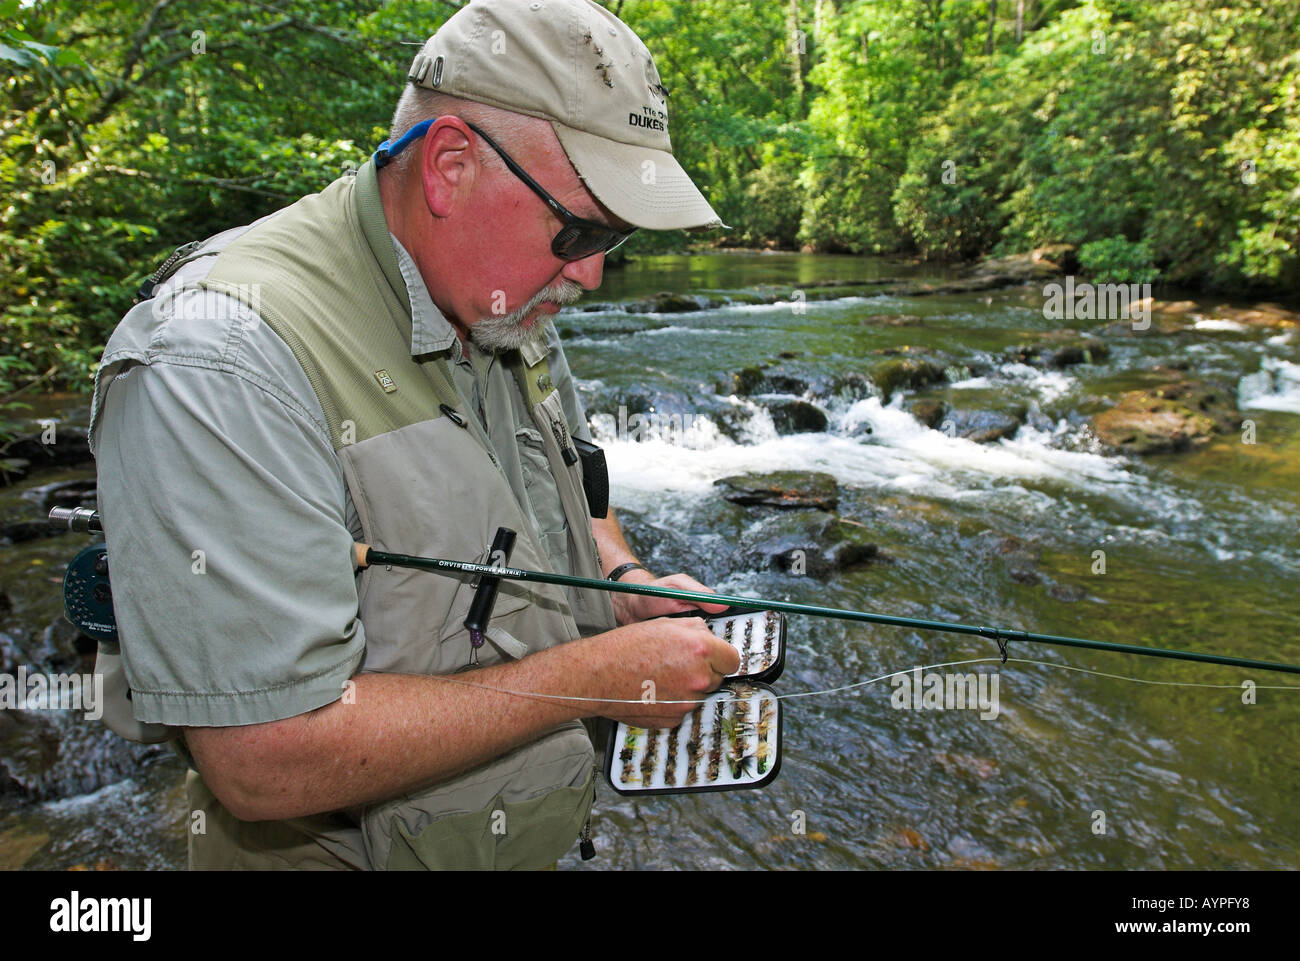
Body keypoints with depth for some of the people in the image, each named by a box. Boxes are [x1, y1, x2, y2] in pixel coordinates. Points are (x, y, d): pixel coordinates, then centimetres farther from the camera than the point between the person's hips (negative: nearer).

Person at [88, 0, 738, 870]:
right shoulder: (221, 368, -30)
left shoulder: (508, 300, -4)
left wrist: (626, 585, -8)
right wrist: (593, 676, -27)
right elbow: (267, 762, -32)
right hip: (352, 846, -6)